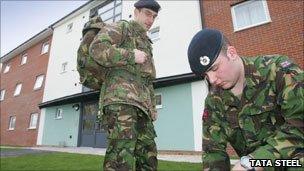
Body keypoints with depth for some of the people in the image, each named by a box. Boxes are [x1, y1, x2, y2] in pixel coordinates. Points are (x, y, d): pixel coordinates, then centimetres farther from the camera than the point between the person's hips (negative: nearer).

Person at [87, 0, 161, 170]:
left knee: (148, 155, 7)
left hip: (141, 105, 8)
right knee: (122, 156, -16)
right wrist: (131, 56, -9)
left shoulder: (146, 42, 32)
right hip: (121, 98, -8)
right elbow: (97, 48, -9)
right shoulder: (121, 27, 10)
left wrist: (152, 106, 20)